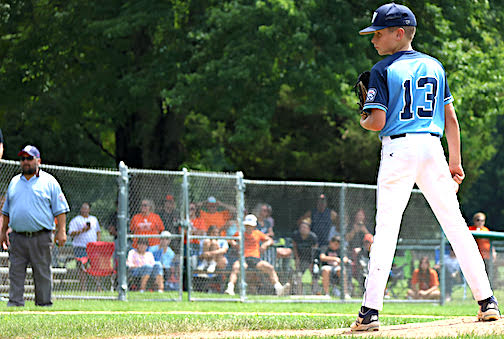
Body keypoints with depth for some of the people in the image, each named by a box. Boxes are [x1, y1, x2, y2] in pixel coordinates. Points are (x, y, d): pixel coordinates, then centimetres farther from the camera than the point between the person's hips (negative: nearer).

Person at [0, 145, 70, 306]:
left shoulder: (49, 181, 4)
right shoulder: (14, 182, 16)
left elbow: (60, 210, 1)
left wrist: (61, 231, -8)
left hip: (41, 238, -4)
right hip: (17, 237, 4)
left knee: (42, 273, 0)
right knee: (15, 274, -1)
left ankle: (44, 304, 6)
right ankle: (14, 304, 0)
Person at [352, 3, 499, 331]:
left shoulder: (384, 70, -3)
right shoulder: (435, 66, 13)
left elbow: (378, 121, -10)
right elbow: (451, 119, 13)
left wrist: (363, 120, 12)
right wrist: (455, 162, 17)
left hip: (399, 148, -4)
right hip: (433, 147, 4)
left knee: (386, 228, -5)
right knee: (455, 224, 8)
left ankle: (371, 311, -11)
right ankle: (487, 301, 6)